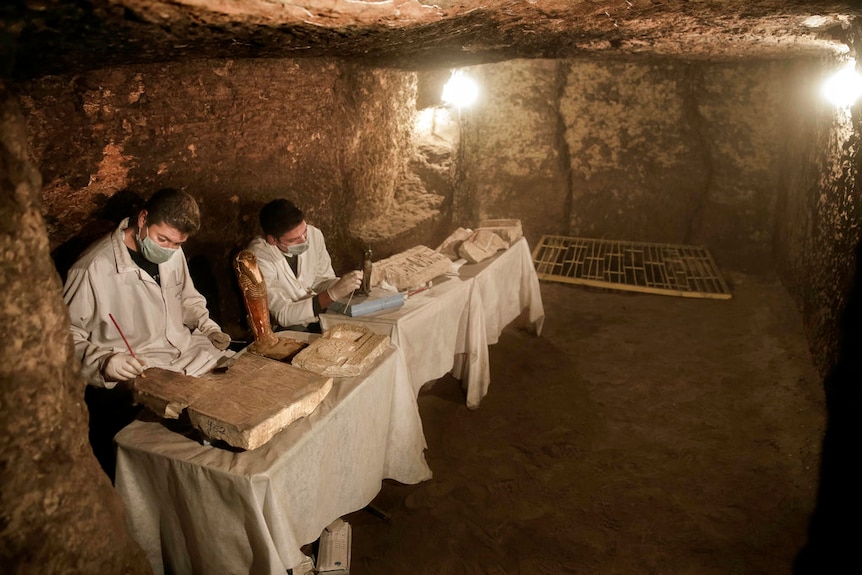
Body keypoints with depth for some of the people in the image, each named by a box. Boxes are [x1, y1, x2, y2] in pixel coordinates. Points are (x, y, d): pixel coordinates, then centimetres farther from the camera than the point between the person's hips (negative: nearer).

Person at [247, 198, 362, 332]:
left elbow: (322, 281, 5)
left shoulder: (314, 234, -9)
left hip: (315, 314, 5)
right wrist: (333, 294, -35)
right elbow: (283, 315, -27)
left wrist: (339, 284, -18)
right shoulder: (258, 257, -24)